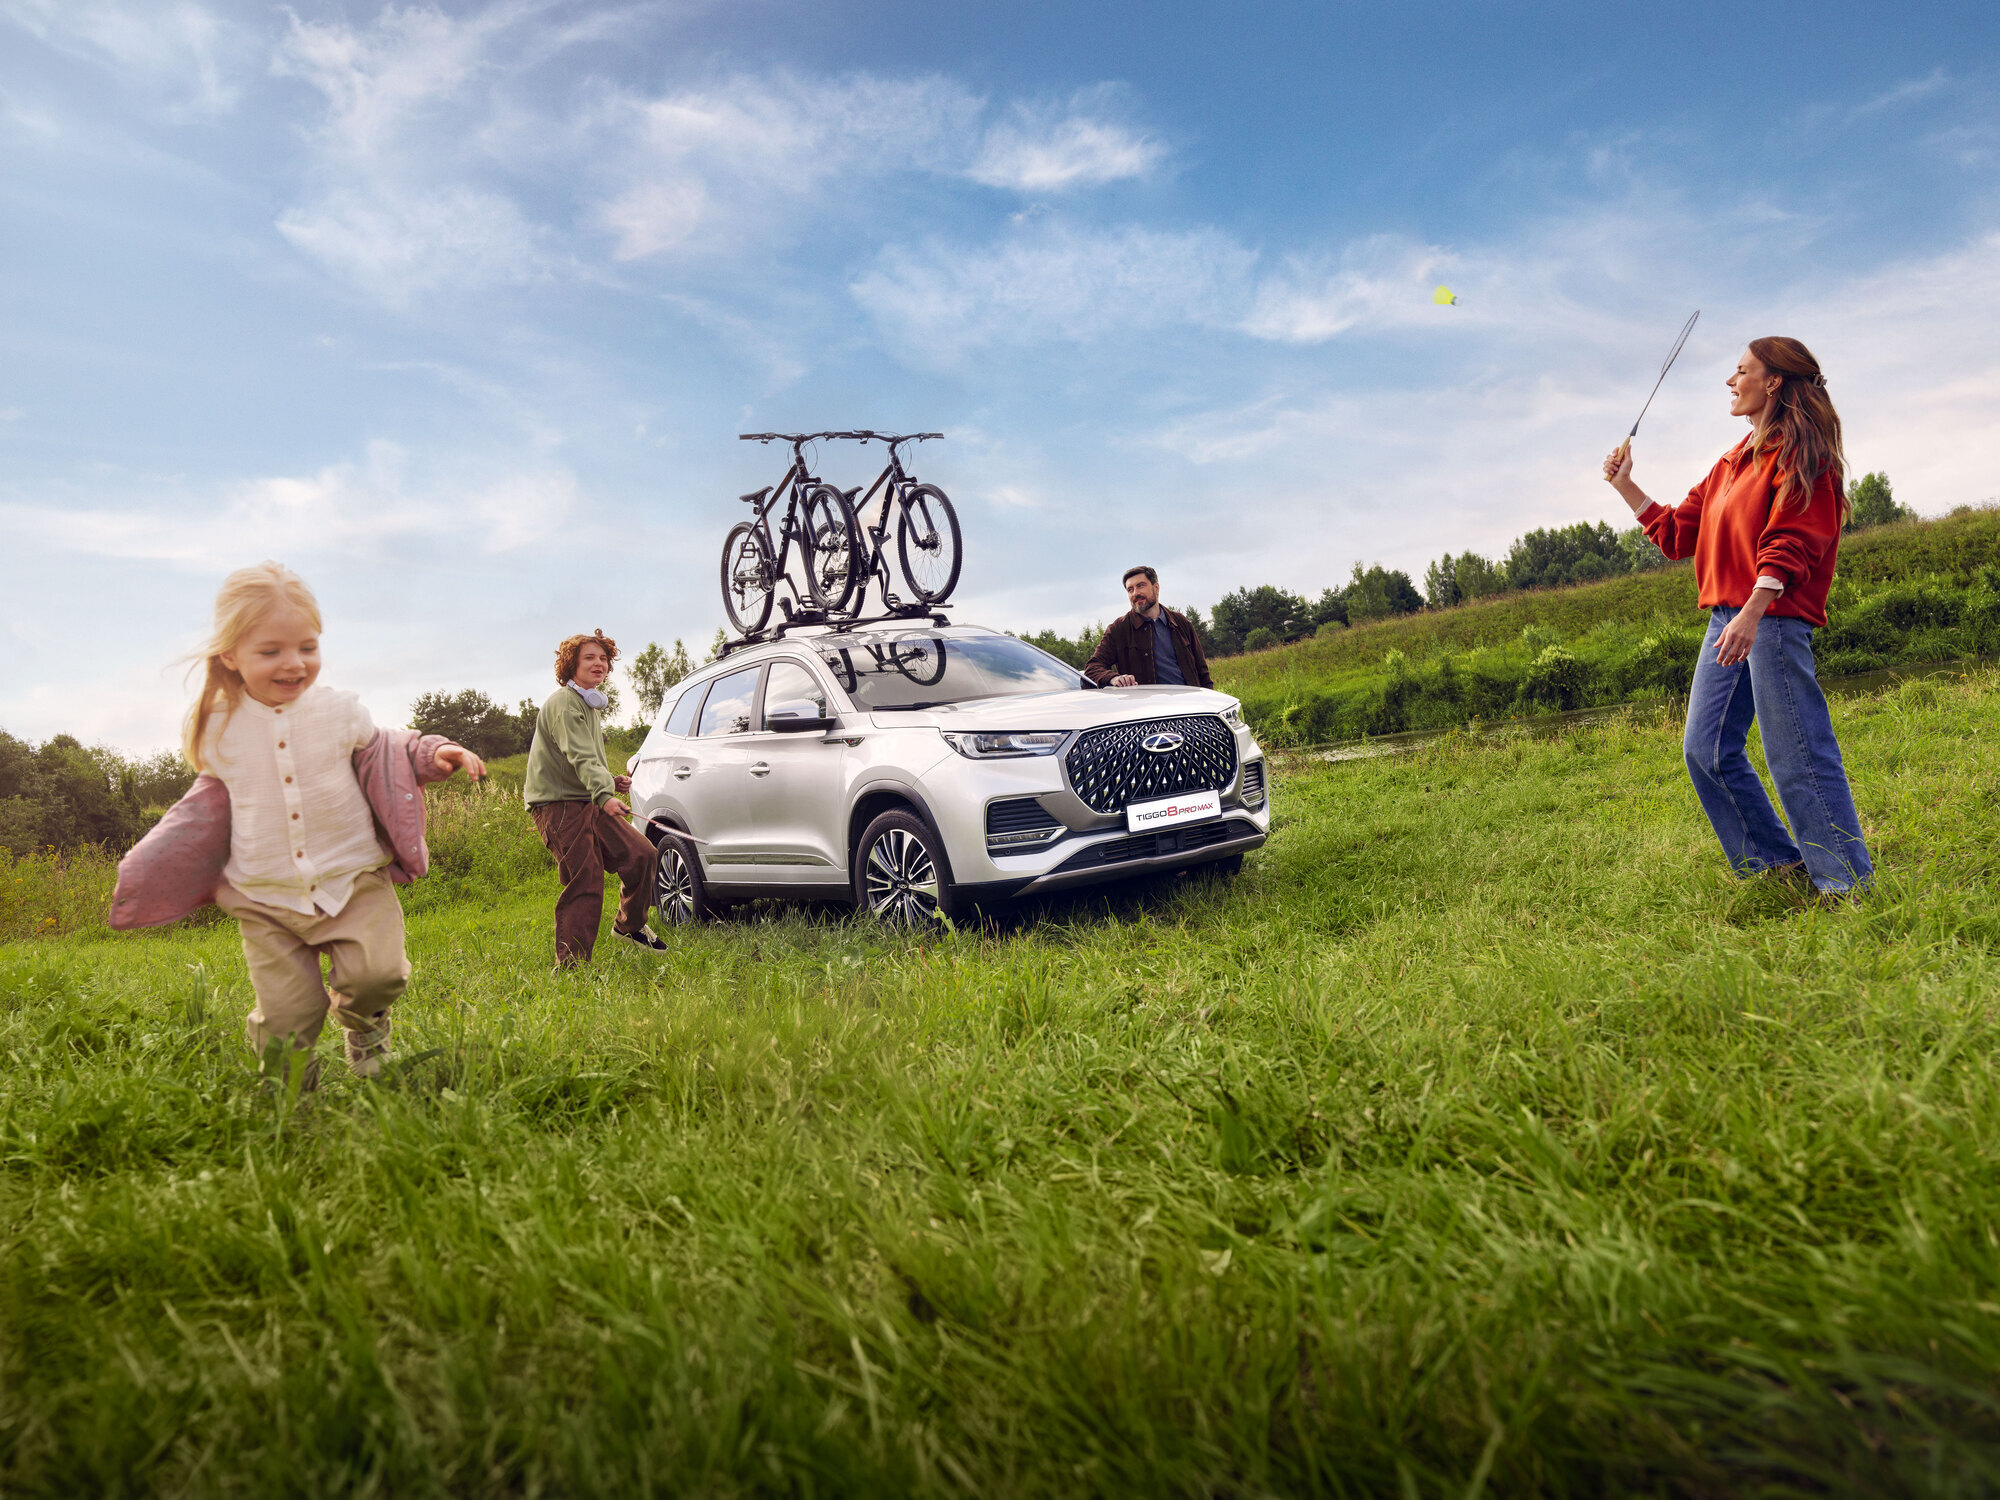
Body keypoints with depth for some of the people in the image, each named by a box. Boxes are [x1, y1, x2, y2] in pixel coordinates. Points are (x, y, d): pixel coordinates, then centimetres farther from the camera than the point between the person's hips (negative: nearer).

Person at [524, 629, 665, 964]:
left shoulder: (590, 704, 19)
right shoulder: (563, 702, -13)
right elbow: (580, 757, -29)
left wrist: (613, 781, 16)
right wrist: (604, 795, -43)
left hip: (588, 801, 9)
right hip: (558, 803, -9)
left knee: (641, 854, 0)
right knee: (585, 884, -14)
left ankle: (630, 924, 21)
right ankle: (570, 967, -6)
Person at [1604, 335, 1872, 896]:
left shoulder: (1799, 452, -4)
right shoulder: (1732, 464, 22)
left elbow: (1792, 541, -16)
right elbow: (1677, 533, 25)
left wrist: (1753, 611, -27)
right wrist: (1625, 486, 21)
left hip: (1774, 618, -9)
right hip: (1725, 619, 9)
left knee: (1796, 755, -8)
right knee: (1707, 751, 7)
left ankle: (1848, 882, 0)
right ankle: (1775, 861, 17)